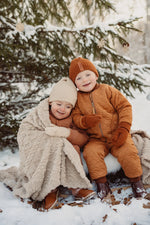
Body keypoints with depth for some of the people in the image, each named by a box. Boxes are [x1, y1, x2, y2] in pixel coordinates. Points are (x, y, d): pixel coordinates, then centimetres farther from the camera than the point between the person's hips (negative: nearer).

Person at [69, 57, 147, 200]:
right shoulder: (77, 98, 6)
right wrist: (85, 121, -20)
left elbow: (125, 106, -2)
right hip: (96, 139, 2)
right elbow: (75, 117, 3)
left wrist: (123, 128, -13)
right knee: (90, 152, -28)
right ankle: (101, 183, -11)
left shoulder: (107, 90, 0)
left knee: (127, 152, -25)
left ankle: (136, 181, 0)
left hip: (116, 136, -1)